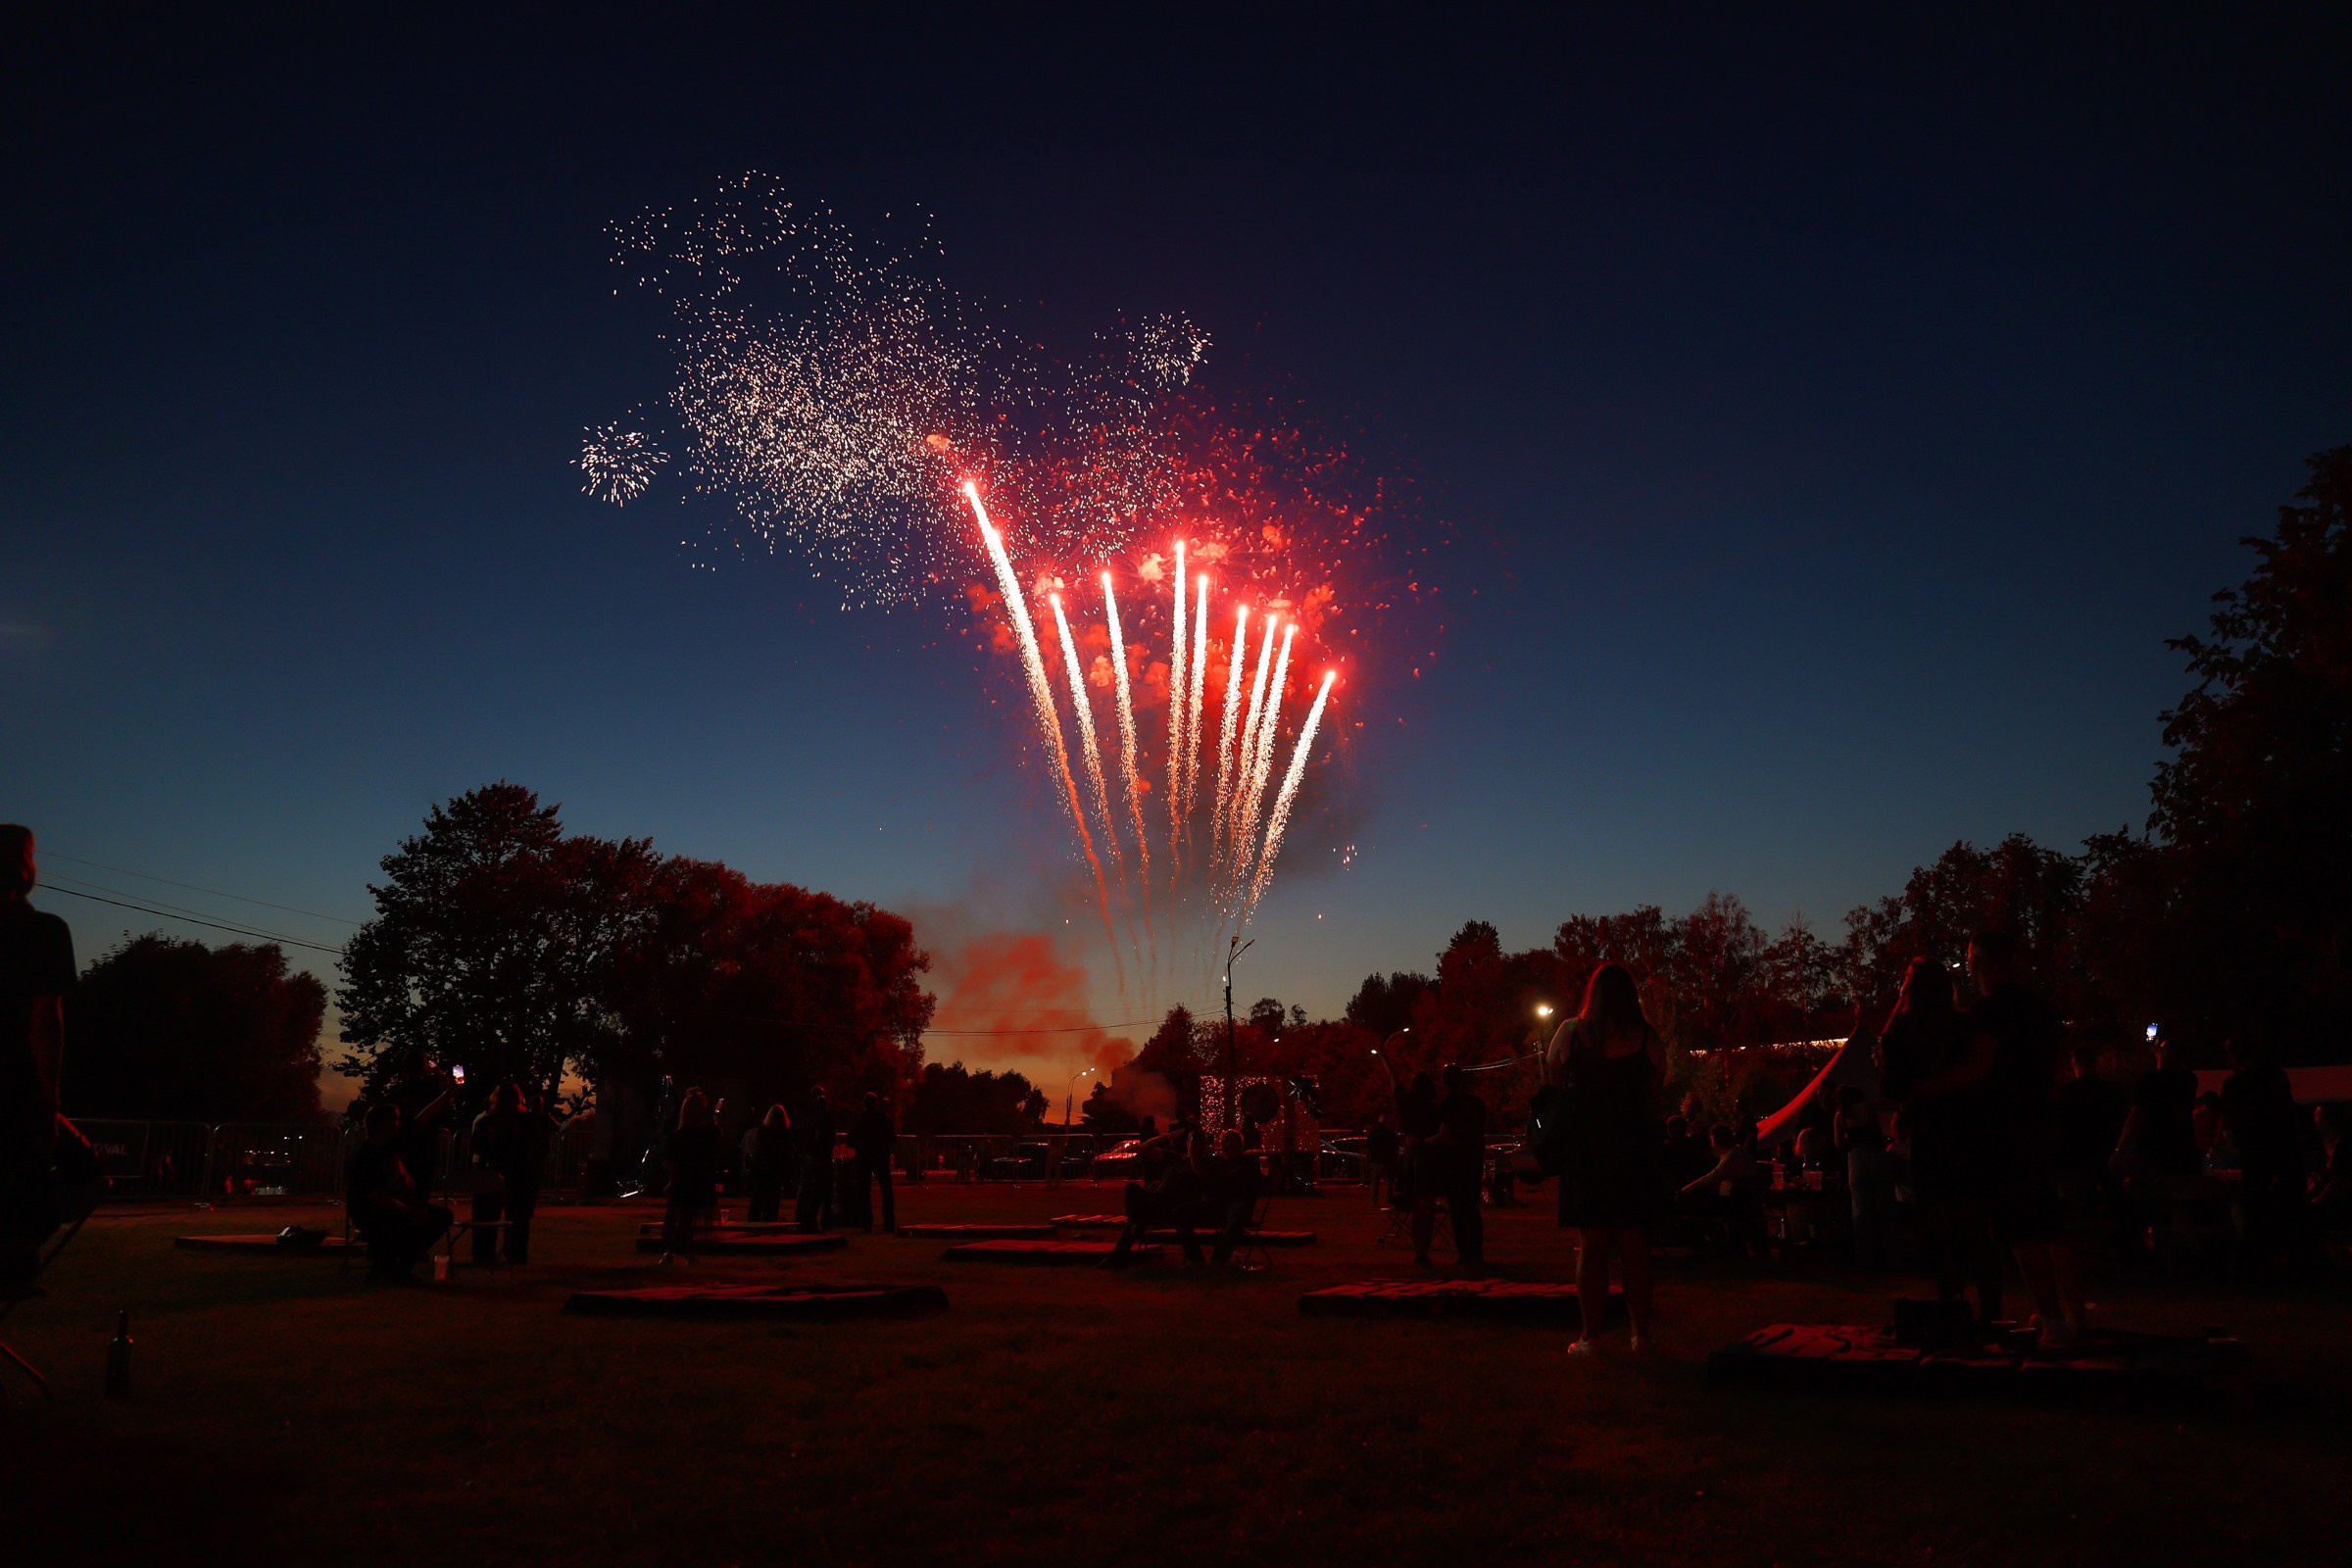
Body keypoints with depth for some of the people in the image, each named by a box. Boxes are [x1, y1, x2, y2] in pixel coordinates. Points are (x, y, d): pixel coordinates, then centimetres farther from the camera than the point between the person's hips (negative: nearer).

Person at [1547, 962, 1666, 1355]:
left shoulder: (1570, 1032, -4)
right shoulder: (1647, 1037, -4)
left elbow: (1551, 1085, 4)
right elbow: (1656, 1095, 0)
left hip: (1583, 1151, -1)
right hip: (1635, 1153, 1)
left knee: (1590, 1247, 4)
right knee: (1635, 1248, 8)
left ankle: (1589, 1335, 5)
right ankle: (1641, 1335, 12)